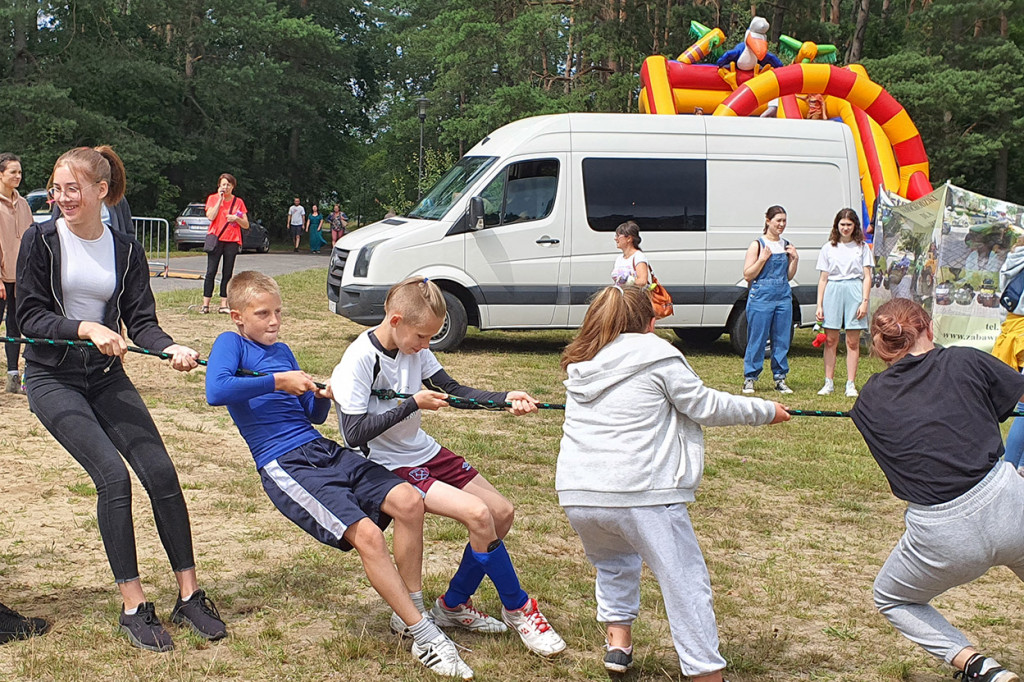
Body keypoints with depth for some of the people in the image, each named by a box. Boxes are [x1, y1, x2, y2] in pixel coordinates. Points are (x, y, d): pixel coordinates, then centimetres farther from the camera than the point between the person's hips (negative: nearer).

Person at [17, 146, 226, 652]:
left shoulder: (125, 249, 3)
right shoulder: (41, 240, -6)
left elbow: (141, 321, -2)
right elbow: (29, 316, -10)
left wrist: (170, 348, -23)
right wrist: (87, 329, -25)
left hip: (106, 376, 4)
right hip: (52, 377, -3)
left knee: (161, 473, -7)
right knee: (112, 474, -18)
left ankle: (189, 596, 6)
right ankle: (134, 608, -7)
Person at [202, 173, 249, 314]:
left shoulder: (238, 202, 10)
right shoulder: (213, 198, 6)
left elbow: (246, 225, 10)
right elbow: (211, 217, -12)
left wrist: (236, 218, -10)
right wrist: (220, 198, -8)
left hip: (232, 241, 2)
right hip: (216, 239, -2)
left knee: (227, 274, 1)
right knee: (211, 272, -6)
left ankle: (223, 305, 4)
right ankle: (205, 304, -4)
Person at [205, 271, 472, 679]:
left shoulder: (282, 351, 22)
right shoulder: (231, 344, 1)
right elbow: (215, 391, -22)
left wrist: (324, 397, 2)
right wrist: (278, 381, -16)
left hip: (323, 450, 8)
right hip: (284, 466, -8)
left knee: (409, 501, -11)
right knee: (367, 534, -24)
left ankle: (410, 613, 3)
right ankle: (425, 639, -15)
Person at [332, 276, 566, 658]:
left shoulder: (414, 348, 0)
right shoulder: (360, 359, -20)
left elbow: (454, 390, 4)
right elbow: (355, 432, -23)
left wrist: (506, 399, -11)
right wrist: (413, 404, -24)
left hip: (424, 452, 8)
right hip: (390, 466, -8)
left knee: (502, 512, 4)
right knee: (477, 513, -23)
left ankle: (453, 606, 19)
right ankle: (517, 609, -2)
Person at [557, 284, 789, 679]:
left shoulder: (580, 366, 17)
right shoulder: (656, 355, 1)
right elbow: (706, 407, 4)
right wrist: (764, 411, 17)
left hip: (576, 495, 6)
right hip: (642, 495, -5)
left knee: (613, 560, 33)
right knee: (686, 584, 5)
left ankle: (617, 641, 27)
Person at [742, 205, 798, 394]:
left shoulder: (786, 246, 13)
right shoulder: (757, 245, -2)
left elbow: (789, 276, 18)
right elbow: (747, 275, -5)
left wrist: (795, 259, 3)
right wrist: (763, 258, -15)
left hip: (783, 296, 5)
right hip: (761, 297, -5)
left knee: (782, 339, 6)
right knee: (757, 339, -3)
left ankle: (780, 379, 14)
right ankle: (749, 379, 5)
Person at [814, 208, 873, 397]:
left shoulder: (862, 247, 8)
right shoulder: (828, 248, 10)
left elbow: (867, 277, 5)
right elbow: (823, 278, 10)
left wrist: (864, 301, -6)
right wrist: (819, 305, 3)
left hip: (854, 291, -1)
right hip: (832, 292, 1)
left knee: (853, 341, 0)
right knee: (830, 340, 2)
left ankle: (851, 384, 4)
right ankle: (829, 383, 10)